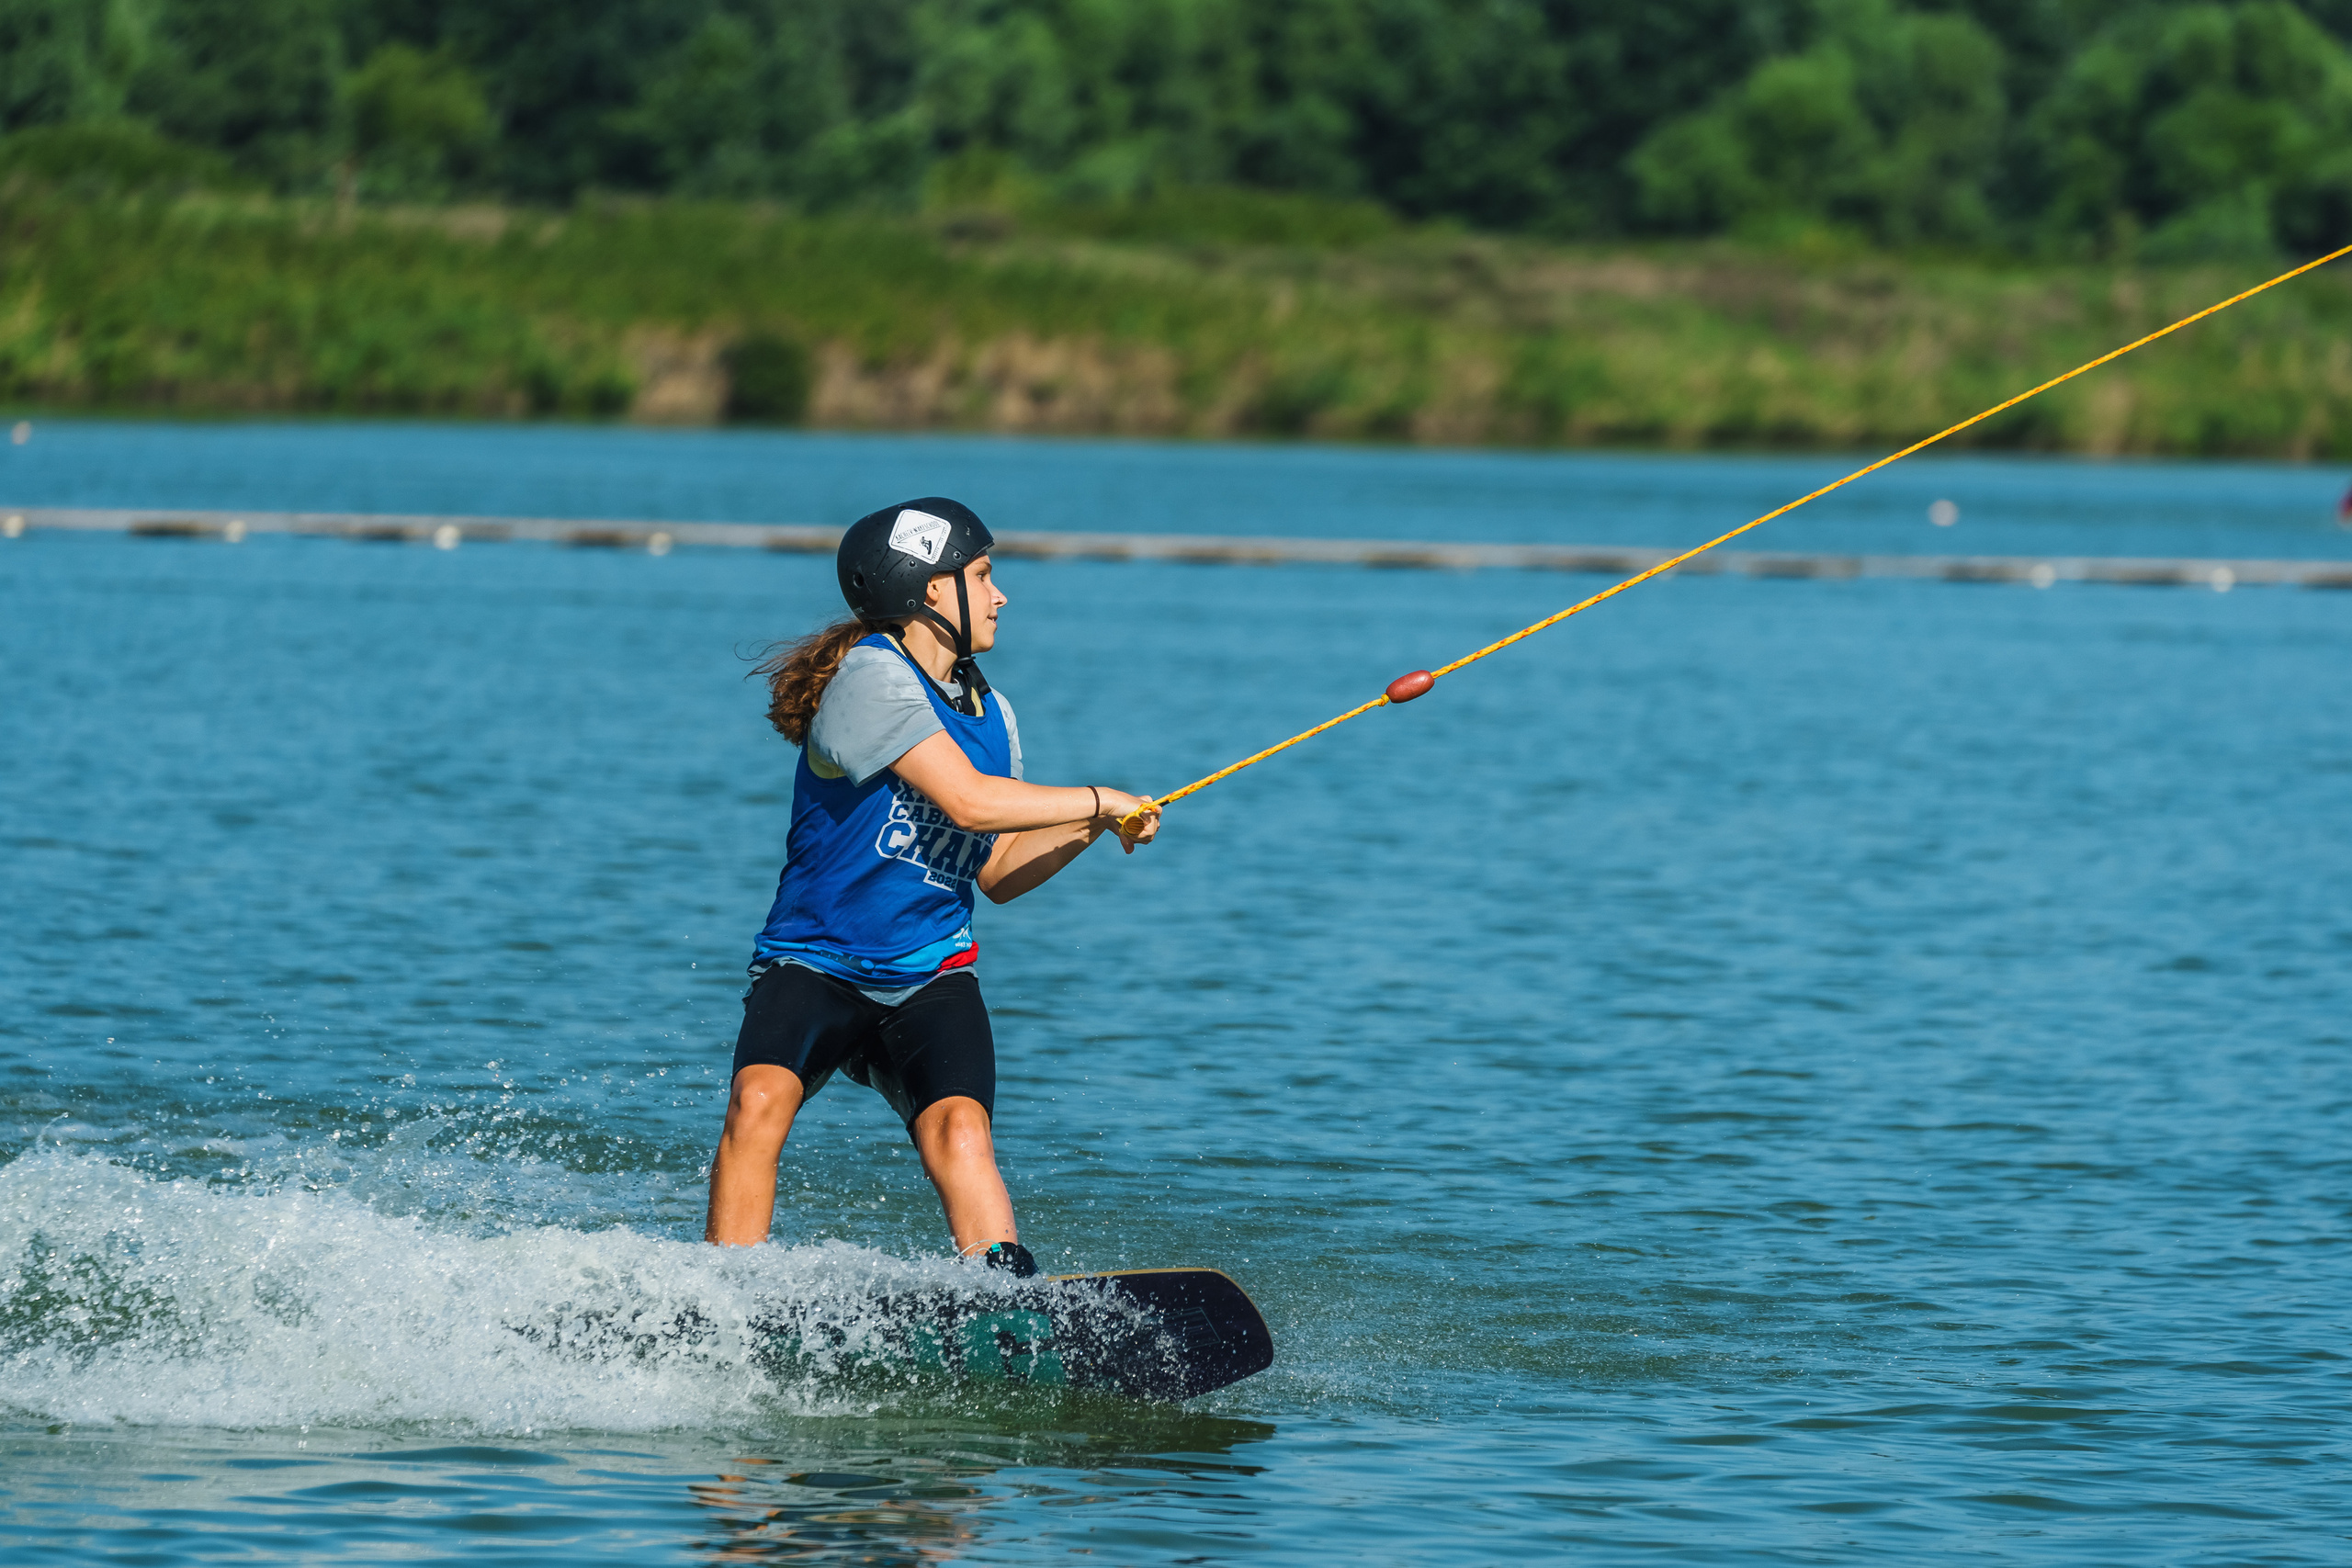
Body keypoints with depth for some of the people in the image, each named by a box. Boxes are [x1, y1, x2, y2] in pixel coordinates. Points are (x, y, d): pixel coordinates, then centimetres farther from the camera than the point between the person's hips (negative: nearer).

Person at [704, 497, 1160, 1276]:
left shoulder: (990, 714, 14)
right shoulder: (871, 674, -13)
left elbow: (998, 873, 20)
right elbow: (968, 801, -22)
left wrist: (1088, 830, 3)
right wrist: (1099, 800, -10)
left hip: (930, 977, 6)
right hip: (811, 967, -6)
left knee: (957, 1129, -22)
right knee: (759, 1102, -30)